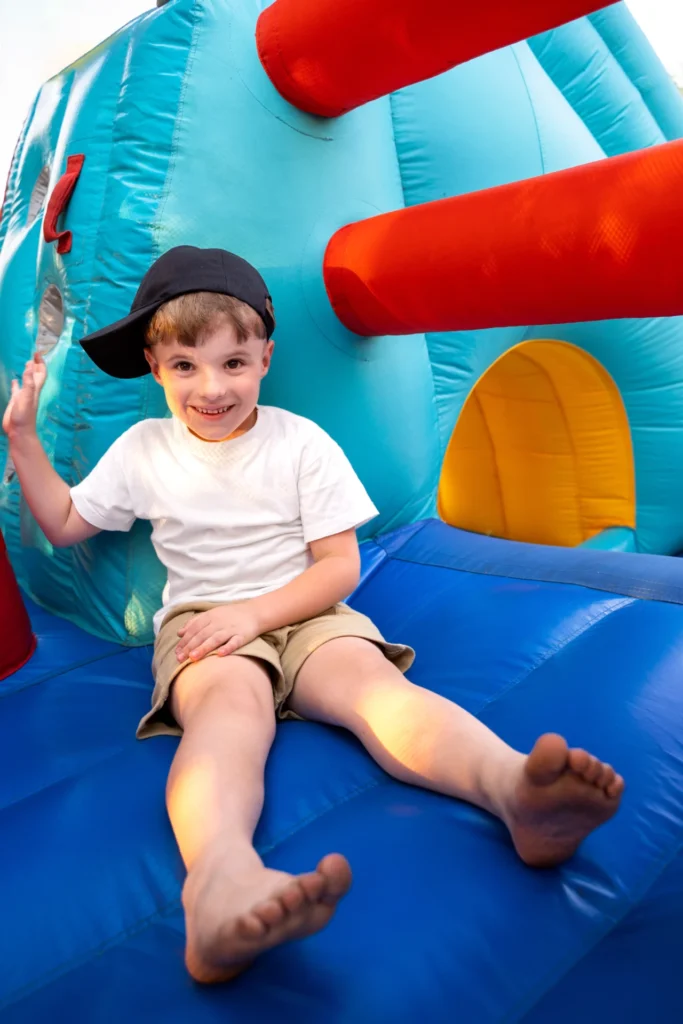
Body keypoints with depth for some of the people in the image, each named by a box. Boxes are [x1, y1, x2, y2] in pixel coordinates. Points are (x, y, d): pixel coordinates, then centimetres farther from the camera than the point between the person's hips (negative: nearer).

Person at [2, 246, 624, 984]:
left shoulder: (302, 443, -1)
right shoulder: (143, 449, 7)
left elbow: (340, 567, -3)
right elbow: (65, 524, 19)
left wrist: (253, 612, -16)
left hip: (303, 613, 1)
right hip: (200, 623, 0)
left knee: (371, 675, -31)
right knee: (233, 699, -35)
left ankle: (518, 789, -57)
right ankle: (221, 880, -65)